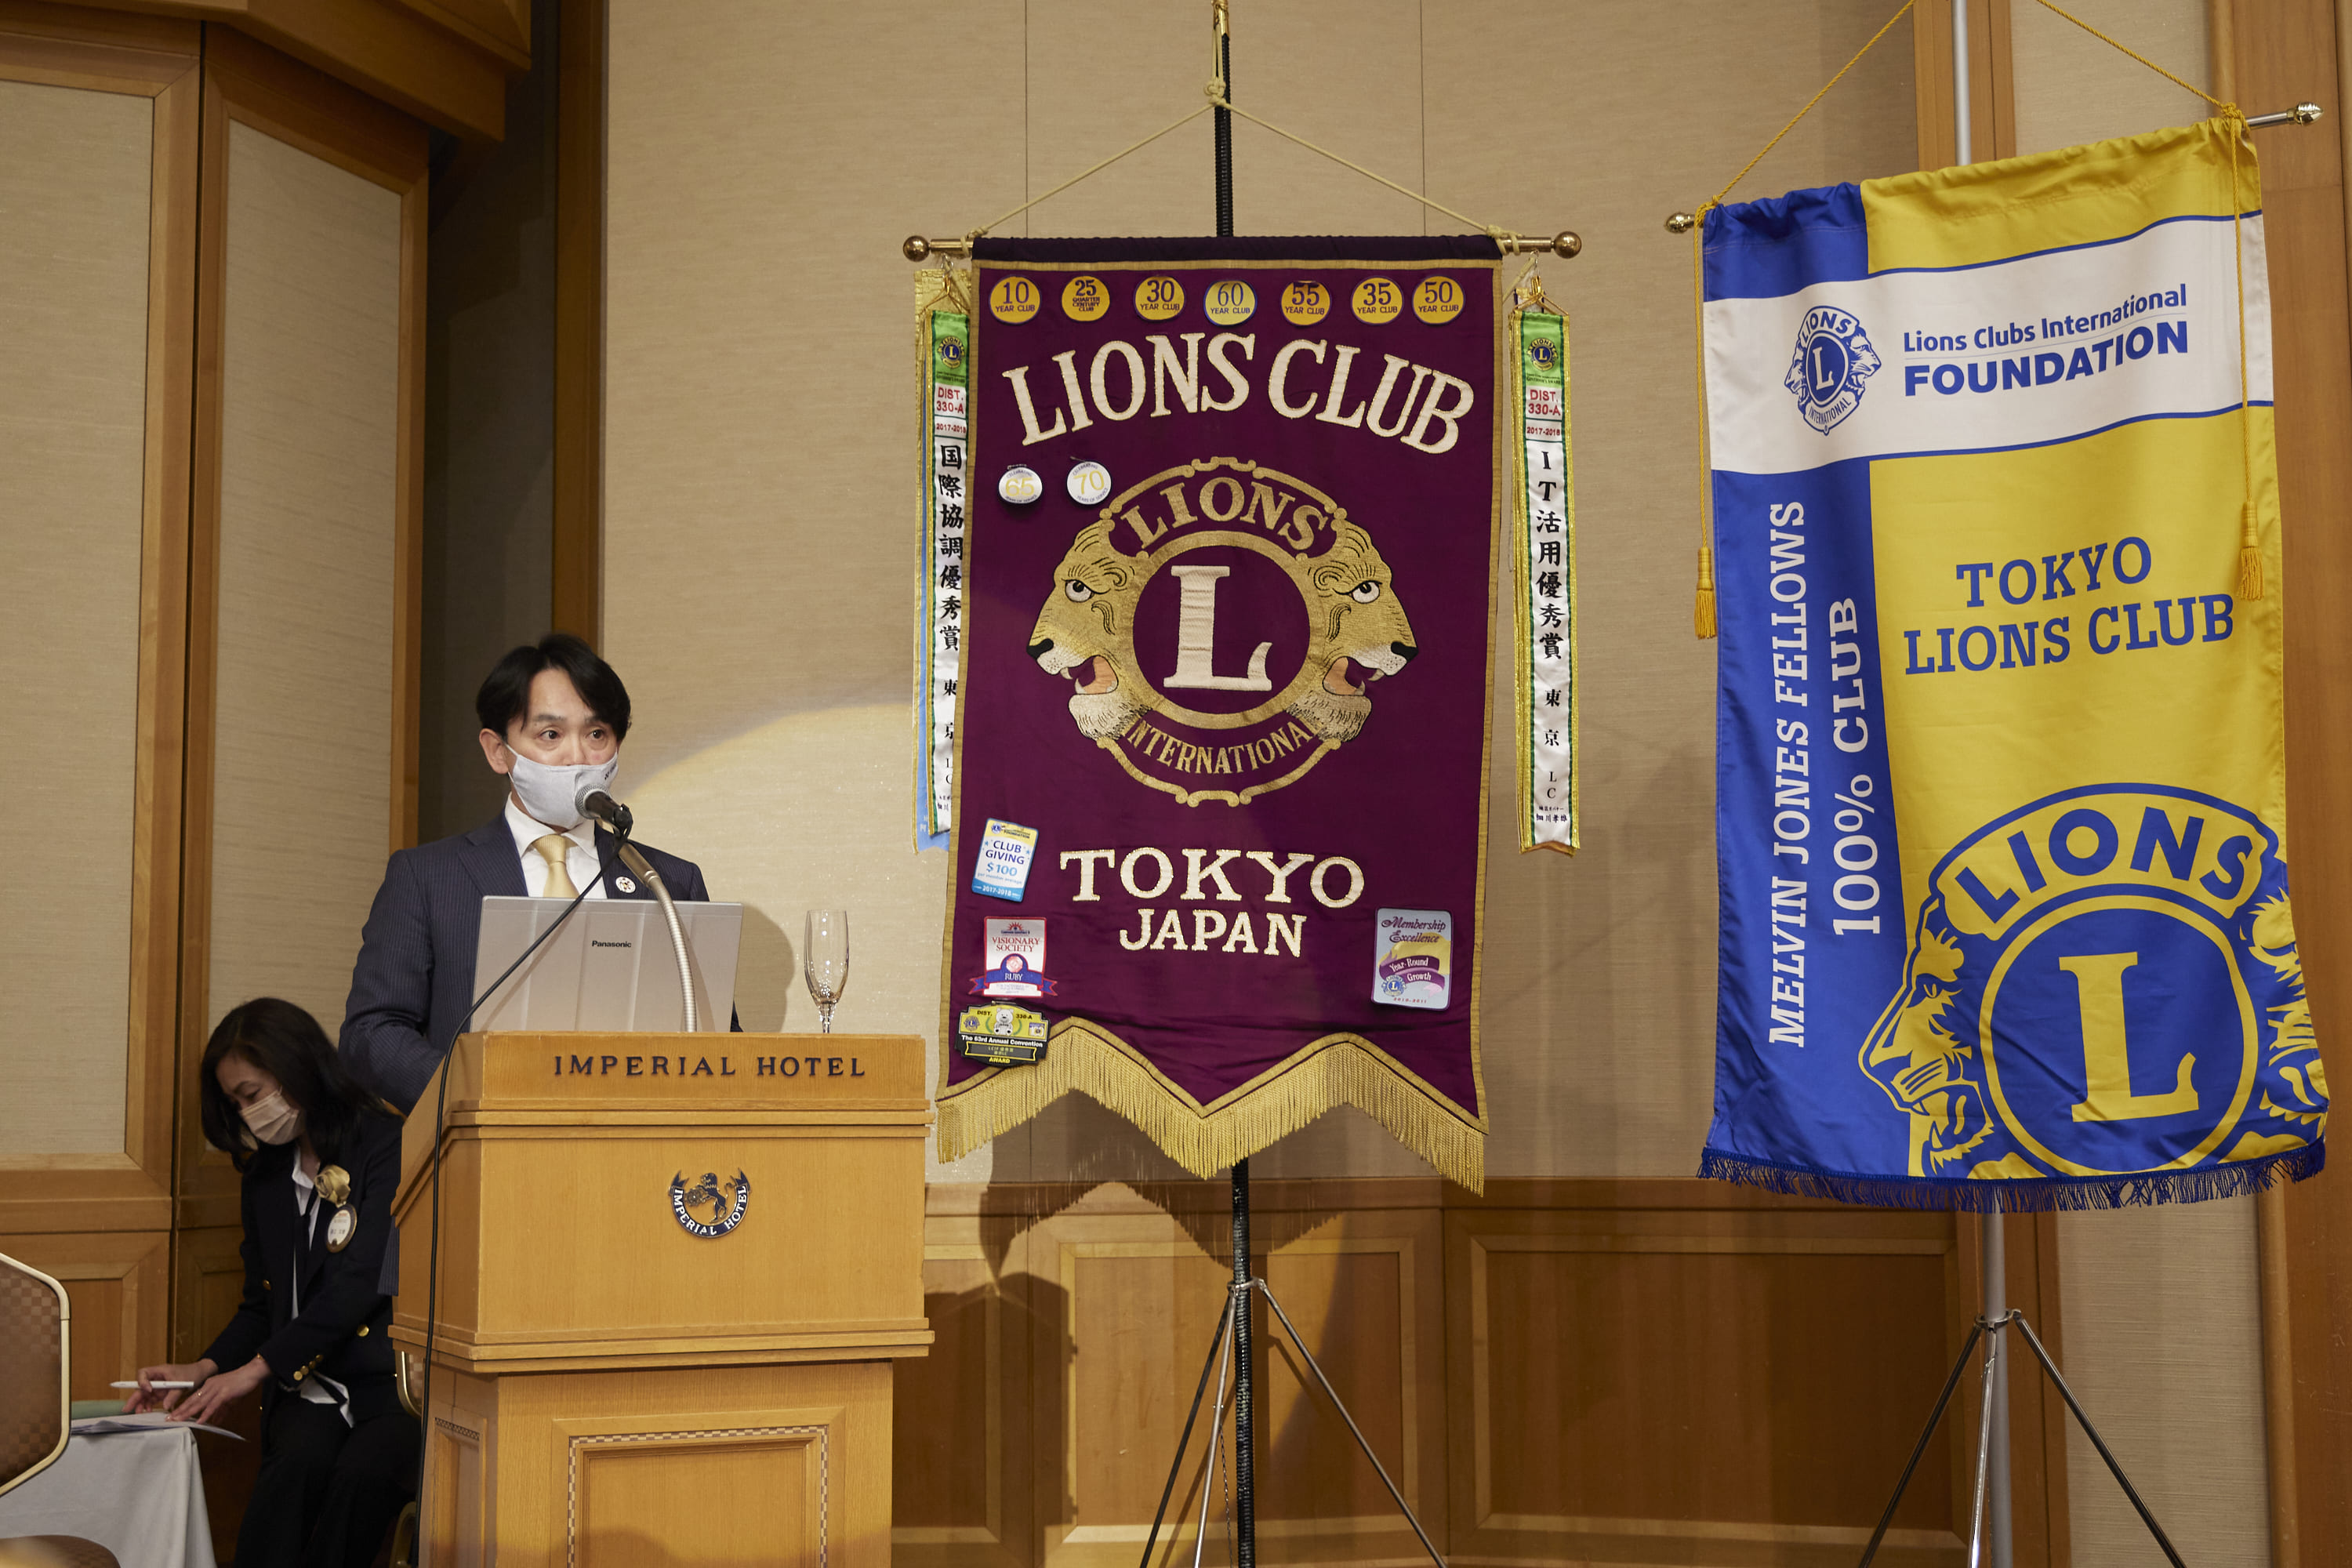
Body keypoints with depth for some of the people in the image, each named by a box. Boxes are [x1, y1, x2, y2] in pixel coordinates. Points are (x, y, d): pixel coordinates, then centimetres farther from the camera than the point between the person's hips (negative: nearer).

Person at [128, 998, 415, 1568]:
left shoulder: (387, 1146, -4)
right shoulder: (266, 1177, 19)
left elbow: (361, 1283, -12)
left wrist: (256, 1370, -12)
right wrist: (203, 1370, 5)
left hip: (393, 1378, -4)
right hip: (310, 1387, 4)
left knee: (364, 1472, -36)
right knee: (300, 1462, -31)